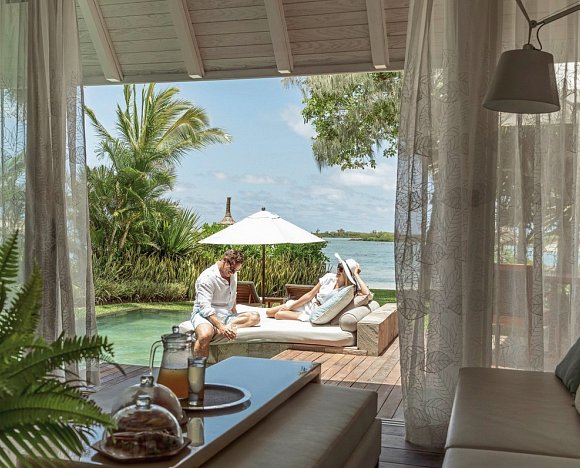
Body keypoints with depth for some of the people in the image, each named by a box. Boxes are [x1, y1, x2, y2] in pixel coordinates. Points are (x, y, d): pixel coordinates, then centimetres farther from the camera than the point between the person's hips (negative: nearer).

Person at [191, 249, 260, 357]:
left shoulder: (233, 274, 13)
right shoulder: (207, 277, -14)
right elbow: (205, 308, -23)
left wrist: (235, 316, 13)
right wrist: (221, 327, -35)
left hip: (226, 314, 8)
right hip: (205, 314, -8)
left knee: (255, 317, -18)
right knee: (205, 335, -43)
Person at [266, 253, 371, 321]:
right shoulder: (329, 277, -6)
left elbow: (367, 293, -39)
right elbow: (310, 295, 0)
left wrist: (356, 274, -29)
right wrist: (290, 307, 0)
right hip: (308, 305, 5)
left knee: (278, 315, -15)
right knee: (269, 312, 5)